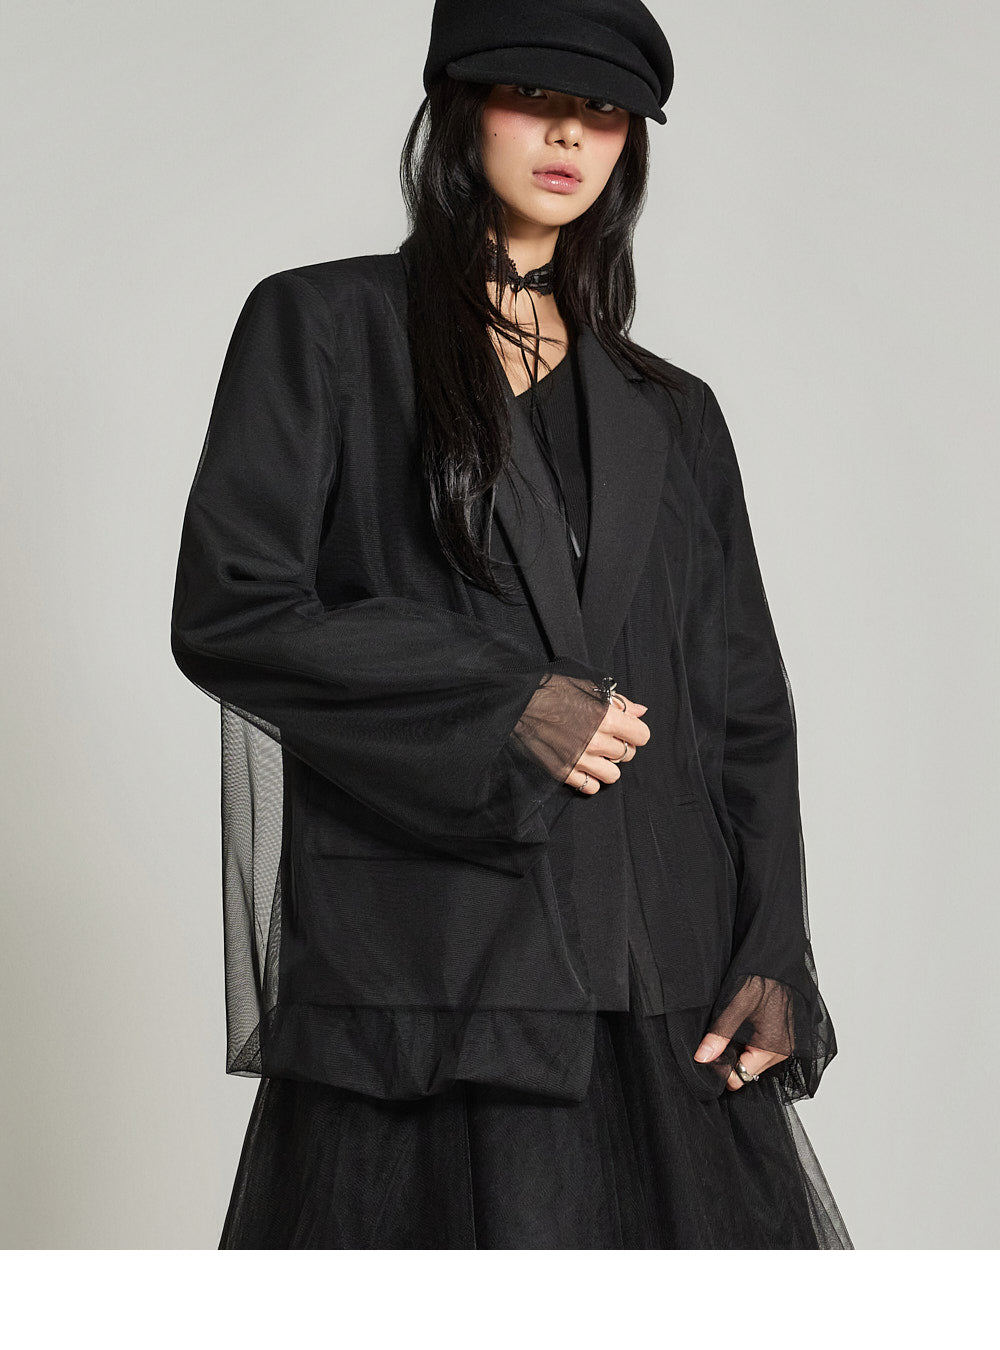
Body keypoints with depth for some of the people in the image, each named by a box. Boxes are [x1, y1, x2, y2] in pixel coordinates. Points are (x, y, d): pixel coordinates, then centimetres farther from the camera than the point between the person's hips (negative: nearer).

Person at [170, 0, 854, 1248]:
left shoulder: (671, 414, 17)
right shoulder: (323, 330, 7)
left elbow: (746, 709, 13)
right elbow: (227, 608, -4)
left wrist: (773, 959, 1)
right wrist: (502, 702, -10)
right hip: (421, 962, -3)